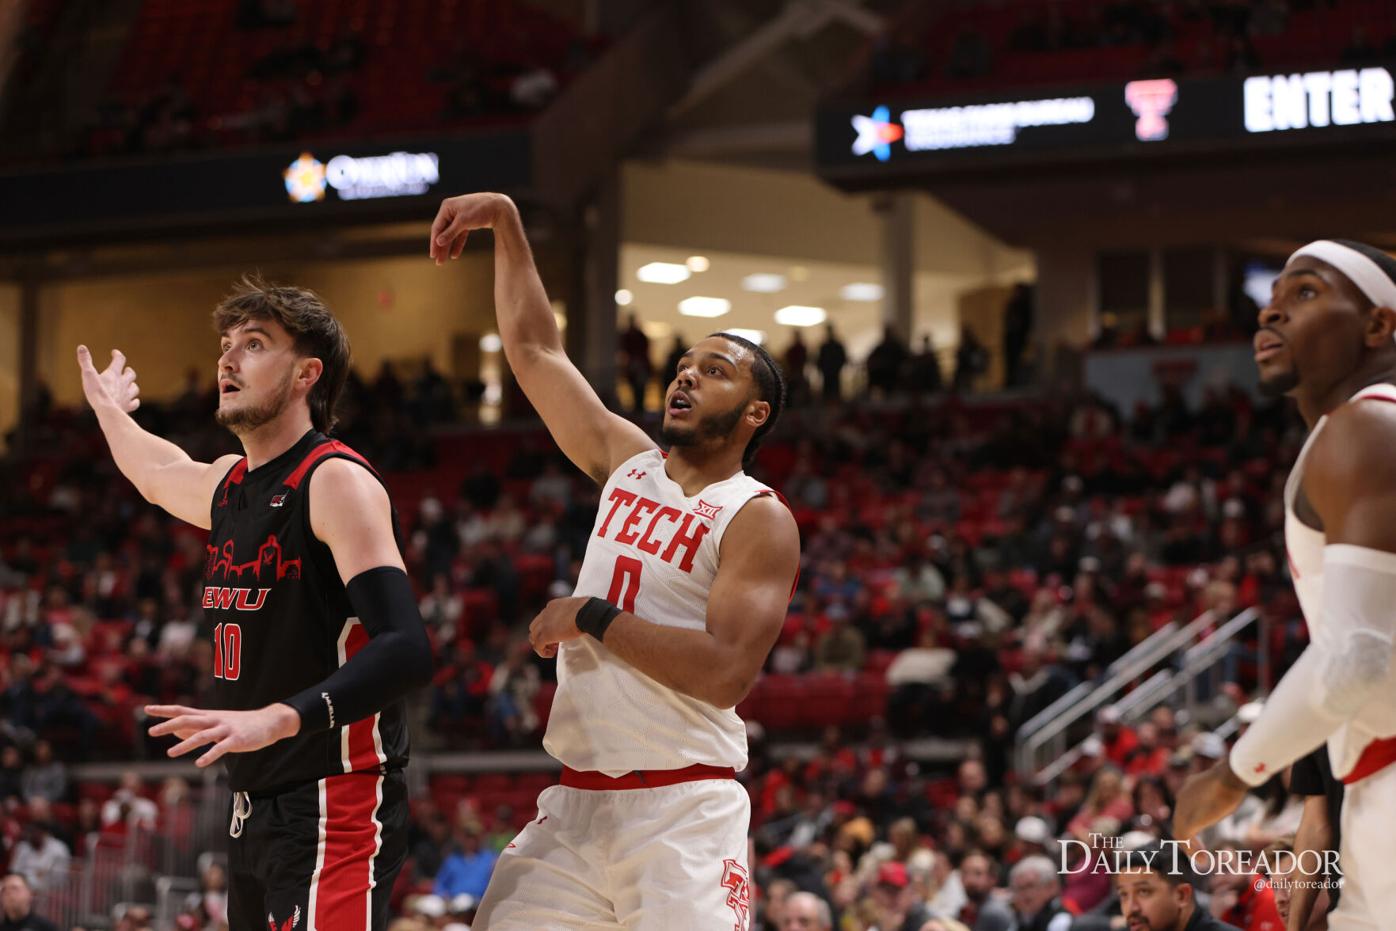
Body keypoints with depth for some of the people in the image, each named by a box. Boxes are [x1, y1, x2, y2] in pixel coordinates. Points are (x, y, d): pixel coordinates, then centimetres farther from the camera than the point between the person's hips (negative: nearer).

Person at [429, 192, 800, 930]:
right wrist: (507, 227, 13)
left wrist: (594, 618, -13)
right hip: (575, 803, 6)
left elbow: (727, 671, -18)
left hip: (681, 812, -6)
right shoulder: (626, 463, 14)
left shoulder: (759, 520, -6)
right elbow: (534, 350, 20)